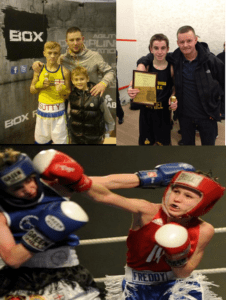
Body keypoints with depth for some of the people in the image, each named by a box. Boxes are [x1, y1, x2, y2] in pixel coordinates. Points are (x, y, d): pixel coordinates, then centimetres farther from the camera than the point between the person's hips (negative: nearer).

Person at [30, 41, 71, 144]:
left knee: (60, 141, 1)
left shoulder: (64, 72, -4)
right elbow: (32, 90, 10)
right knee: (41, 140, 11)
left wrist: (63, 90, -20)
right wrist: (40, 85, -10)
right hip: (42, 110, 2)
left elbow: (69, 93, 2)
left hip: (58, 110, -2)